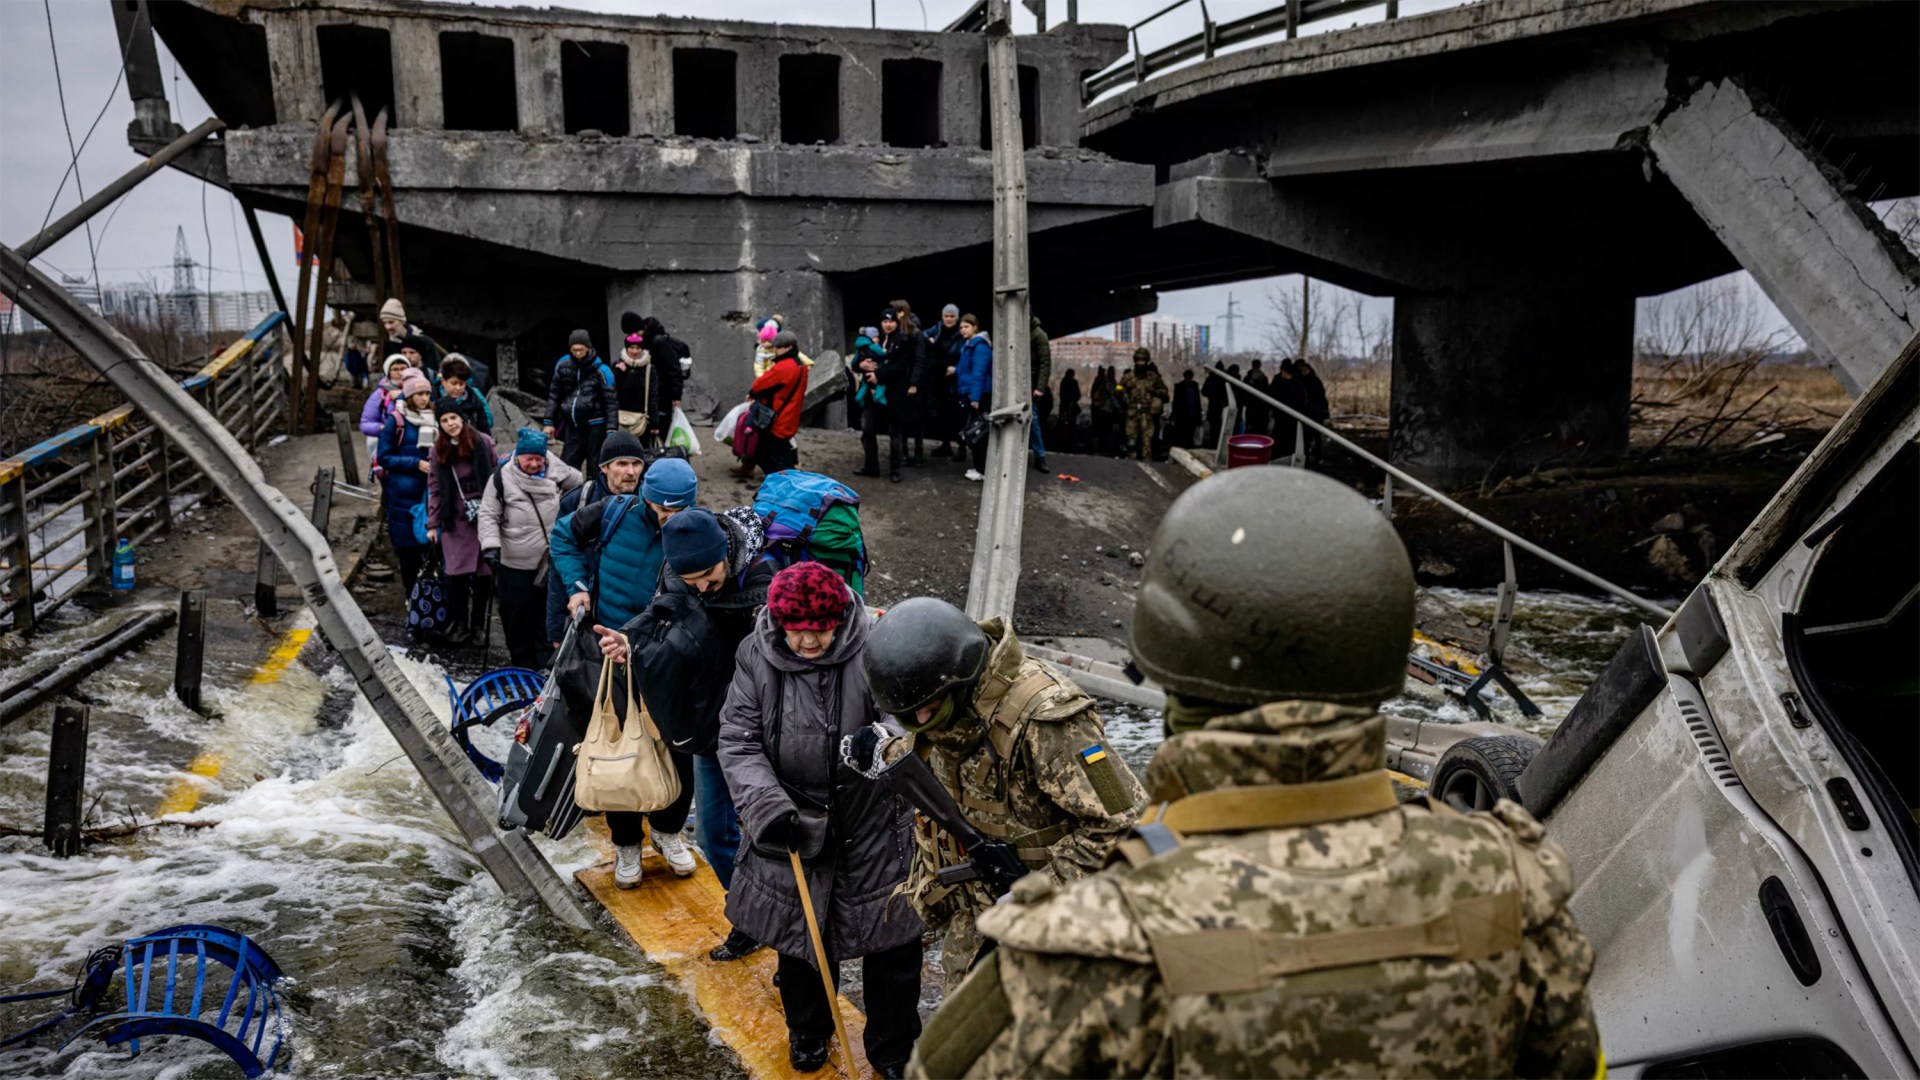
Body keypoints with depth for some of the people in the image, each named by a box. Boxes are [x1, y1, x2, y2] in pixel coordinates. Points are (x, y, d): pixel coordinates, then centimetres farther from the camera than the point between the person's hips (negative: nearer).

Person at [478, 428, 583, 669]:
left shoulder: (556, 473, -1)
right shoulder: (502, 478, -8)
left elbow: (580, 484, 17)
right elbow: (489, 515, -7)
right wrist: (490, 546, -19)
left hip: (550, 562, 3)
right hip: (515, 564, -3)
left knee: (546, 613, 11)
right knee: (518, 614, 5)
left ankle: (545, 662, 21)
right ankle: (523, 663, 19)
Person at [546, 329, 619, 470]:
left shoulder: (600, 369, -8)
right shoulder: (563, 365, 5)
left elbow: (611, 401, -8)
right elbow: (554, 395, 14)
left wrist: (611, 430, -13)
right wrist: (549, 422, 12)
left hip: (595, 426, -4)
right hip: (572, 426, 4)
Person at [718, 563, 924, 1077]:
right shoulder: (757, 658, -9)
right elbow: (738, 743, -7)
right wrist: (766, 805, -21)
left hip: (874, 826, -2)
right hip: (794, 825, 2)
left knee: (893, 944, 10)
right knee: (800, 933, 20)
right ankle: (808, 1028, 47)